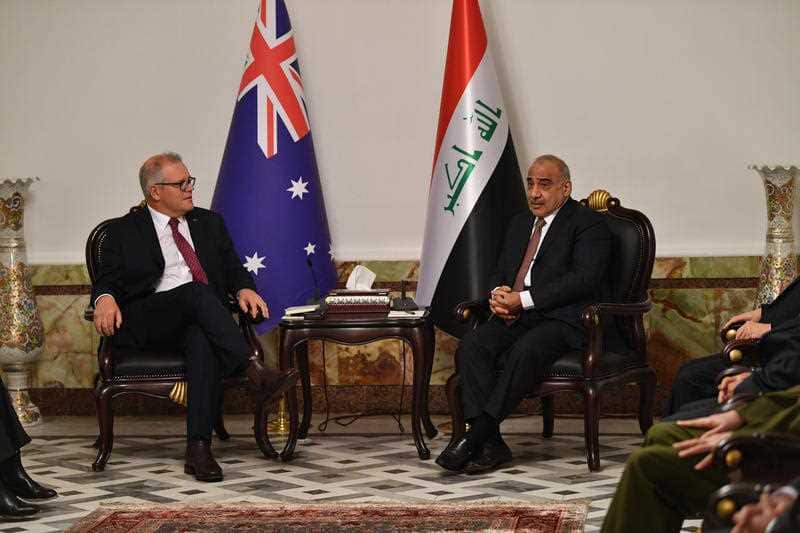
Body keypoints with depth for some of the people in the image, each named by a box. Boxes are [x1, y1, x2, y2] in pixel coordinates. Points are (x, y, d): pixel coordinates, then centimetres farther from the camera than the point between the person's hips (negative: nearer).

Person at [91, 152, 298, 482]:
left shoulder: (209, 223, 25)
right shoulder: (125, 232, 15)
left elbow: (232, 267, 21)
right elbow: (107, 279, 6)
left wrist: (244, 288, -4)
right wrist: (106, 298, -19)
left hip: (200, 322, 2)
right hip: (145, 324, -2)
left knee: (203, 340, -36)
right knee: (197, 292, -34)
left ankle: (198, 449, -42)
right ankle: (256, 372, -43)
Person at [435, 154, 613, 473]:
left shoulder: (589, 223, 0)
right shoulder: (520, 223, 24)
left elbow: (583, 279, -13)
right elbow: (500, 273, 26)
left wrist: (523, 300, -17)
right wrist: (498, 294, -1)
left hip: (562, 319, -6)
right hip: (515, 315, 6)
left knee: (525, 350, -36)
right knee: (471, 346, -23)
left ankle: (474, 437, -34)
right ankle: (489, 443, -28)